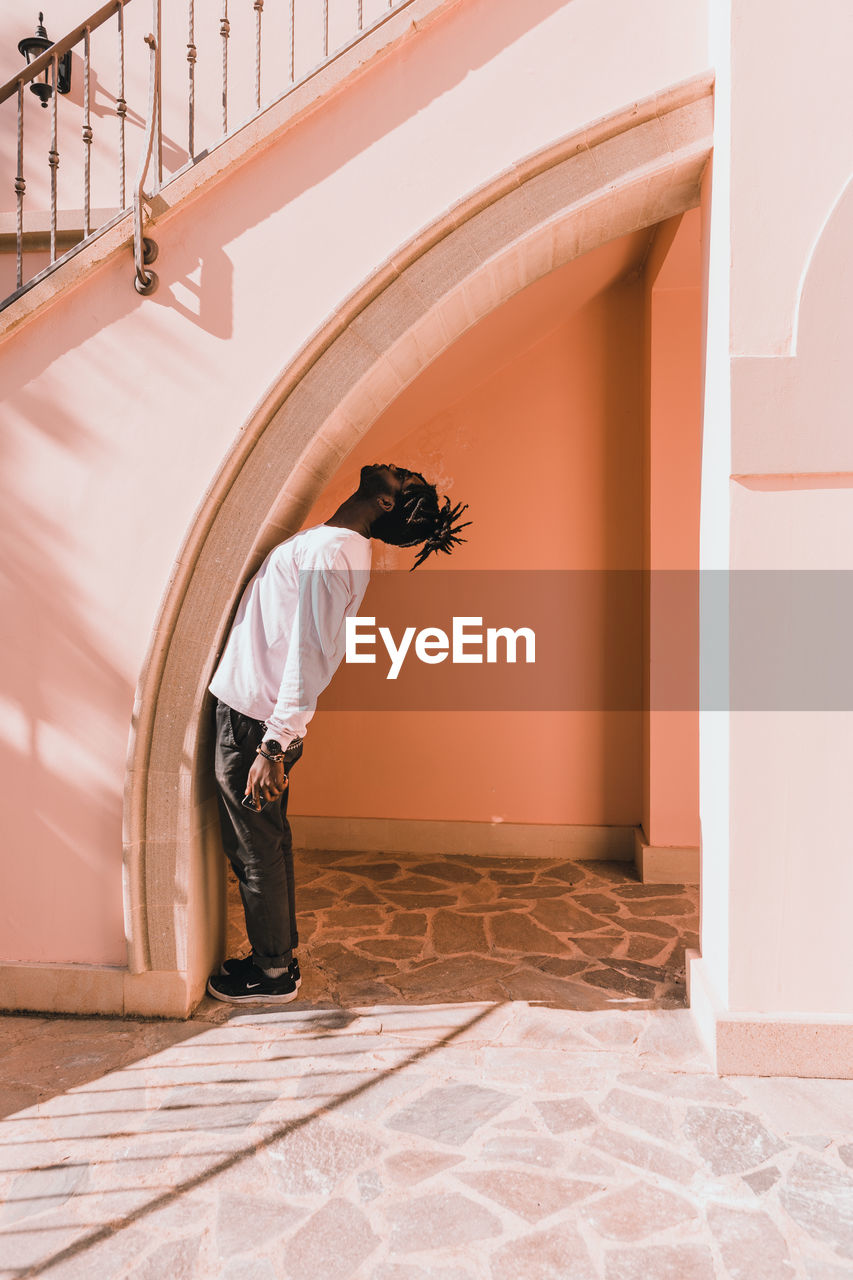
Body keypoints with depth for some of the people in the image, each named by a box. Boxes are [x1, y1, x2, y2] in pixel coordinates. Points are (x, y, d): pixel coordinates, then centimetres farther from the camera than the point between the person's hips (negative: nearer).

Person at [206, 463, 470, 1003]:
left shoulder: (330, 551, -22)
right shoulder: (339, 543, 9)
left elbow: (311, 655, -26)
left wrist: (273, 745, -24)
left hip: (254, 725, -9)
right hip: (257, 717, 9)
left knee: (256, 851, 6)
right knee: (268, 843, 20)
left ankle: (273, 975, 23)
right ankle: (279, 955, 36)